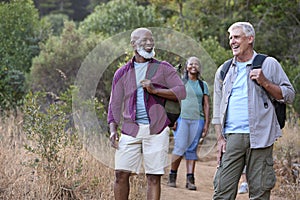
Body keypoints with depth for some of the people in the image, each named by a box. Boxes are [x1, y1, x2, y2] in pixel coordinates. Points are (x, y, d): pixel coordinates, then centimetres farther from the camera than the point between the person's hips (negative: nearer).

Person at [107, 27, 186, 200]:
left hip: (156, 129, -1)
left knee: (154, 177, -2)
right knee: (121, 174, -3)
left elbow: (181, 91, -1)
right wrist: (113, 129, 0)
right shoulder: (122, 73, 14)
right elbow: (115, 104, 14)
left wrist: (155, 90, -13)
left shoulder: (163, 68, 9)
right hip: (130, 128, 2)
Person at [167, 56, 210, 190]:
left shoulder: (203, 85, 15)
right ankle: (172, 176, 2)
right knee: (180, 147, -10)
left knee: (192, 149, 0)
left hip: (197, 120, 2)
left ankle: (190, 179, 0)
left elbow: (206, 105, 14)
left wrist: (207, 124, 8)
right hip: (182, 118, -2)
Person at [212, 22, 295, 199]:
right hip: (231, 138, 3)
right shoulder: (224, 71, 16)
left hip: (259, 137, -2)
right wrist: (220, 138, 7)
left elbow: (289, 96, 5)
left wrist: (264, 82, -8)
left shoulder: (269, 64, 7)